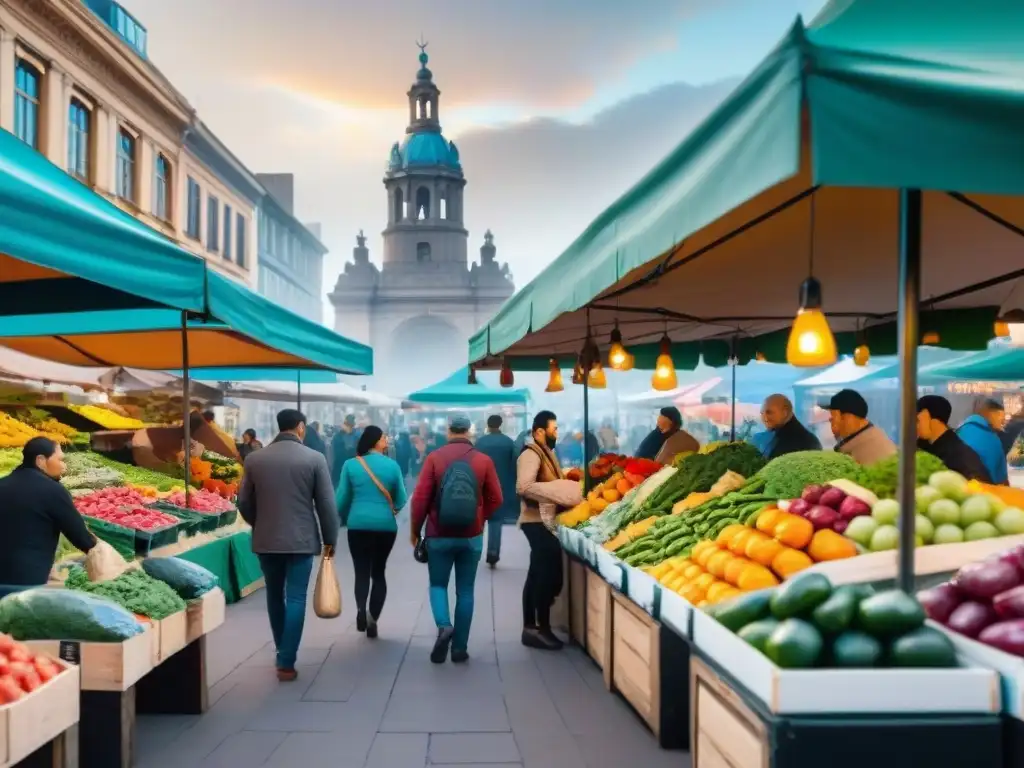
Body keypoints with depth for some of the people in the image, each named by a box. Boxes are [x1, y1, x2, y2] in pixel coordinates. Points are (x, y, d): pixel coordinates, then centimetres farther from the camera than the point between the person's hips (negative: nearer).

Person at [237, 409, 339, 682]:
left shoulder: (254, 459, 0)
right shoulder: (314, 458, -8)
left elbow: (244, 503, 5)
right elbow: (326, 504, -7)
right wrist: (330, 539, 5)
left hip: (265, 540, 3)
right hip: (301, 539, -3)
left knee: (274, 596, 18)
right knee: (295, 599, 2)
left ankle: (282, 653, 31)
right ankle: (286, 663, 1)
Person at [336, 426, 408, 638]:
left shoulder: (351, 465, -3)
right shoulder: (392, 465, -3)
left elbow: (342, 499, 2)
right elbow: (401, 499, 4)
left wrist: (343, 518, 21)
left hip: (358, 525, 0)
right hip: (386, 525, 0)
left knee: (361, 571, 6)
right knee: (378, 572, 12)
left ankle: (360, 608, -20)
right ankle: (373, 619, 8)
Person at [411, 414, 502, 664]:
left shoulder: (434, 457, -7)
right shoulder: (484, 460, -4)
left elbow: (420, 497, -8)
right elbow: (496, 499, 1)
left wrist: (415, 529, 5)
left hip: (439, 535, -1)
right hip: (472, 536, 1)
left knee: (438, 584, 15)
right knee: (465, 590, 10)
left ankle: (444, 626, -11)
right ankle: (460, 648, 12)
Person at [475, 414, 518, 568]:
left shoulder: (480, 442, -5)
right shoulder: (509, 442, -4)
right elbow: (514, 465, -1)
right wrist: (512, 486, 7)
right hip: (502, 486, 0)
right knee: (496, 520, 7)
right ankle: (493, 555, 1)